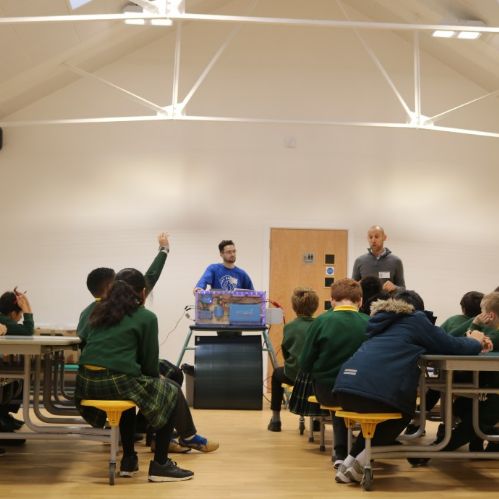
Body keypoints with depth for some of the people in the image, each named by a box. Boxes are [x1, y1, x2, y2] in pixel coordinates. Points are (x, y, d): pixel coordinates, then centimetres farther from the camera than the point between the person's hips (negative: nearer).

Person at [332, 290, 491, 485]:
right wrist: (476, 342, 33)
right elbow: (452, 347, 12)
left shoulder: (385, 321, 33)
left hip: (346, 387, 7)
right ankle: (360, 463, 12)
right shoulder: (415, 318, 12)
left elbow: (435, 344, 41)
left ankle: (350, 463, 22)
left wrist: (469, 342, 42)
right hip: (374, 391, -7)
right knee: (403, 412, 26)